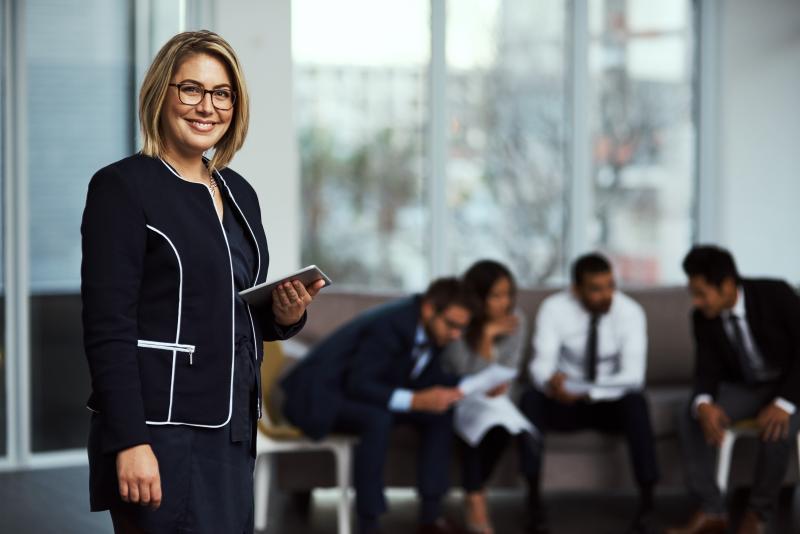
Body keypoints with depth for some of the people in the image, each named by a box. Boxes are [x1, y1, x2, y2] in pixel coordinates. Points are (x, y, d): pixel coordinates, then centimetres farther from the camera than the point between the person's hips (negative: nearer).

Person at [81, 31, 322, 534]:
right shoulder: (123, 187, -7)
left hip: (233, 432, 7)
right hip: (161, 432, -7)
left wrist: (285, 314, 1)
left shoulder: (239, 194, 14)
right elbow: (108, 327, -14)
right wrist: (129, 442, -21)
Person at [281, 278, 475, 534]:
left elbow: (423, 379, 4)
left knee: (440, 413, -3)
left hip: (360, 390, 9)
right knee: (378, 419, -37)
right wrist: (416, 400, -40)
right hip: (321, 394, -9)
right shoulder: (388, 325, -30)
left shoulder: (431, 328, -4)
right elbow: (358, 385, -33)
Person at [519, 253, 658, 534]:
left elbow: (633, 376, -23)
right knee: (531, 399, -30)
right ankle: (533, 499, -28)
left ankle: (646, 504, -29)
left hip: (611, 403, -1)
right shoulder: (554, 308, -13)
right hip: (566, 401, 1)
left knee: (635, 403, -34)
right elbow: (541, 364, -21)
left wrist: (587, 393, -37)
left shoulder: (630, 311, -15)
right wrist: (551, 381, -46)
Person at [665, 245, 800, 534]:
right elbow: (708, 369, -9)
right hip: (745, 387, 5)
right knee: (691, 418, -20)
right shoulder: (703, 317, -11)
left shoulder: (775, 295, -23)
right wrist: (703, 404, -33)